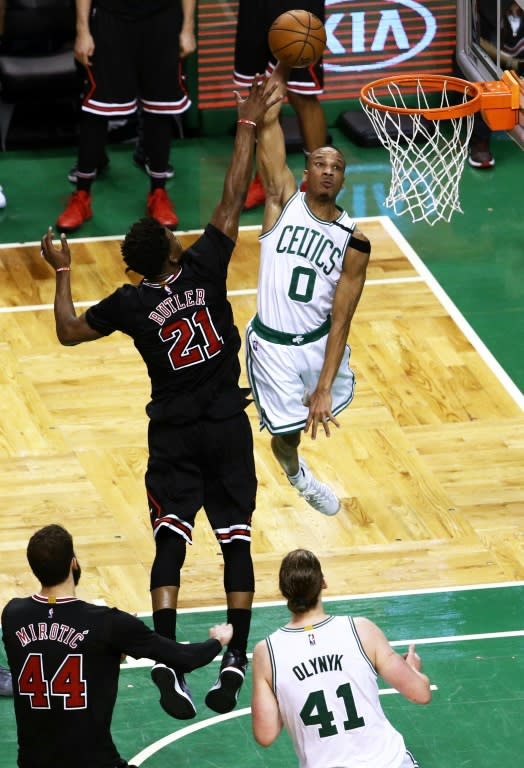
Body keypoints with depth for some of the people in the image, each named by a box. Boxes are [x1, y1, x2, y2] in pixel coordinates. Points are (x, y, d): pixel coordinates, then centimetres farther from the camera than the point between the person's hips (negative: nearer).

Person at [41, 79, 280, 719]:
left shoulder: (129, 304, -11)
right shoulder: (205, 267, -13)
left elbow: (68, 332, 3)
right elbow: (232, 200, -9)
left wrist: (61, 272, 13)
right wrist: (247, 126, -5)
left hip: (173, 435, 0)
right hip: (228, 426, 0)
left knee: (170, 543, 0)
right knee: (236, 541, 5)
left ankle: (168, 666, -12)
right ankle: (235, 663, 3)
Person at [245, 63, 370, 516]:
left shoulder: (353, 242, -8)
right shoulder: (284, 201, -9)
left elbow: (341, 320, -11)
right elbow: (268, 126, -17)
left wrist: (324, 387, -17)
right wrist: (282, 71, -18)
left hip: (319, 341, 3)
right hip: (272, 344, -3)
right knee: (287, 435, 2)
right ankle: (296, 472, 39)